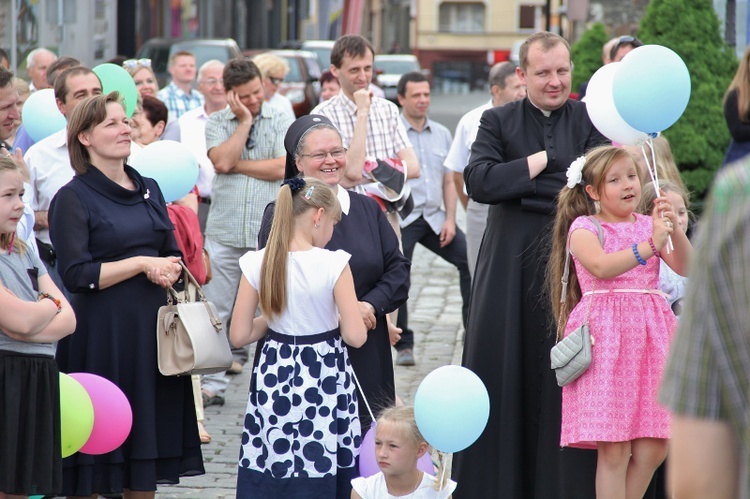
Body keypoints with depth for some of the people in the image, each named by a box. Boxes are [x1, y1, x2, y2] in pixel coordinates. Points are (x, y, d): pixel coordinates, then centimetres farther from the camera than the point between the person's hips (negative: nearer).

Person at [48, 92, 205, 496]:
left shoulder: (148, 190, 14)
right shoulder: (73, 198, -5)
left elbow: (174, 258, 19)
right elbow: (76, 276, -14)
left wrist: (167, 271, -4)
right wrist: (142, 264, -14)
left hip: (152, 327, 6)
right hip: (101, 336, -6)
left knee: (147, 441, 6)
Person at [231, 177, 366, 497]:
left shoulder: (258, 264, -5)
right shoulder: (333, 264, -14)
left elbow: (239, 336, -1)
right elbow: (355, 336, -13)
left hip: (275, 379, 3)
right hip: (324, 379, -3)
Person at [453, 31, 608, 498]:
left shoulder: (590, 120, 6)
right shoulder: (498, 122, 8)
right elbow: (479, 181, -9)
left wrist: (520, 185, -12)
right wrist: (543, 161, -8)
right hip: (511, 265, 0)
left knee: (564, 384, 0)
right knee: (505, 374, 1)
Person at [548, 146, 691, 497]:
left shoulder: (648, 225, 14)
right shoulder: (584, 228, 1)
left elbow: (684, 267, 1)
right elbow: (601, 266, -19)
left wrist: (674, 230, -16)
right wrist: (649, 245, -28)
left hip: (649, 335, 5)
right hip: (606, 336, -5)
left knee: (653, 448, 1)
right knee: (614, 449, -8)